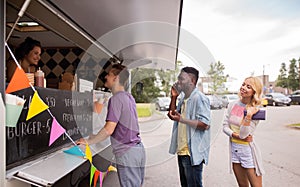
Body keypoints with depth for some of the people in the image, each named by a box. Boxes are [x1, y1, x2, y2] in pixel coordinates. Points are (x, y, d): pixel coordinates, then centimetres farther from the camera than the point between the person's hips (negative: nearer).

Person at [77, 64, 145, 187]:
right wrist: (96, 137, 21)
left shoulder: (116, 99, -14)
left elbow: (109, 129, -21)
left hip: (127, 153, -9)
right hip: (138, 148, 9)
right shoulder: (129, 97, 12)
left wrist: (88, 141, -8)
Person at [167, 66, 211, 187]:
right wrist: (174, 97, 6)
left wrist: (181, 119, -26)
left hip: (193, 153, -9)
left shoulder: (199, 98, -17)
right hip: (181, 151, 9)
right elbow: (172, 115, 17)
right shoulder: (183, 98, 11)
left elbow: (205, 124, -23)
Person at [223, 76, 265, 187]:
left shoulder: (255, 111, -12)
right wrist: (235, 135, -15)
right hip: (234, 148, 4)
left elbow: (243, 134, -18)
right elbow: (225, 126, 2)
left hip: (248, 150, -4)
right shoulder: (232, 105, 1)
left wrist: (248, 116, -29)